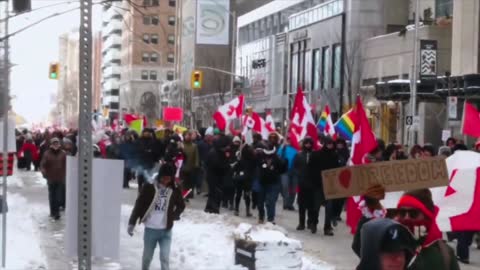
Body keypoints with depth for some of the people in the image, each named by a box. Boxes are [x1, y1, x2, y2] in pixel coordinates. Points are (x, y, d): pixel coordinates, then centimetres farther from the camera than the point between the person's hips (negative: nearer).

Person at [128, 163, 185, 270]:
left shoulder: (174, 191, -1)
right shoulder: (149, 187, -8)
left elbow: (181, 206, 16)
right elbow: (138, 205, -4)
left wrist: (173, 216, 3)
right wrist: (132, 223, -6)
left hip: (166, 231, 0)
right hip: (150, 229, 0)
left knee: (165, 258, -8)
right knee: (147, 257, 14)